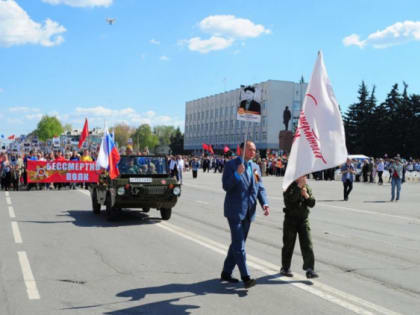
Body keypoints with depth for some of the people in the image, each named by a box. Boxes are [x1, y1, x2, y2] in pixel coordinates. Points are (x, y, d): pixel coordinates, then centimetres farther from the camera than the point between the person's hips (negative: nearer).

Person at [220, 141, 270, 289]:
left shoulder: (255, 167, 13)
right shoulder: (231, 165, -6)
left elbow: (260, 188, 12)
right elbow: (226, 186, -13)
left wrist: (264, 203, -5)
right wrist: (237, 174, -28)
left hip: (248, 212, 7)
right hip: (235, 211, -7)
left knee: (237, 243, 13)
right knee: (239, 245, -9)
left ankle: (226, 273, 25)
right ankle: (246, 277, -8)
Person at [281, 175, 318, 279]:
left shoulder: (307, 187, 7)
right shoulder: (290, 187, -8)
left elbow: (312, 203, 2)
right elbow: (290, 199, -27)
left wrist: (306, 195, -17)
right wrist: (299, 186, -27)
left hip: (304, 220, 3)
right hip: (291, 219, -3)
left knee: (307, 244, -7)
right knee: (288, 245, 8)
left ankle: (309, 270, -7)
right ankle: (285, 268, 23)